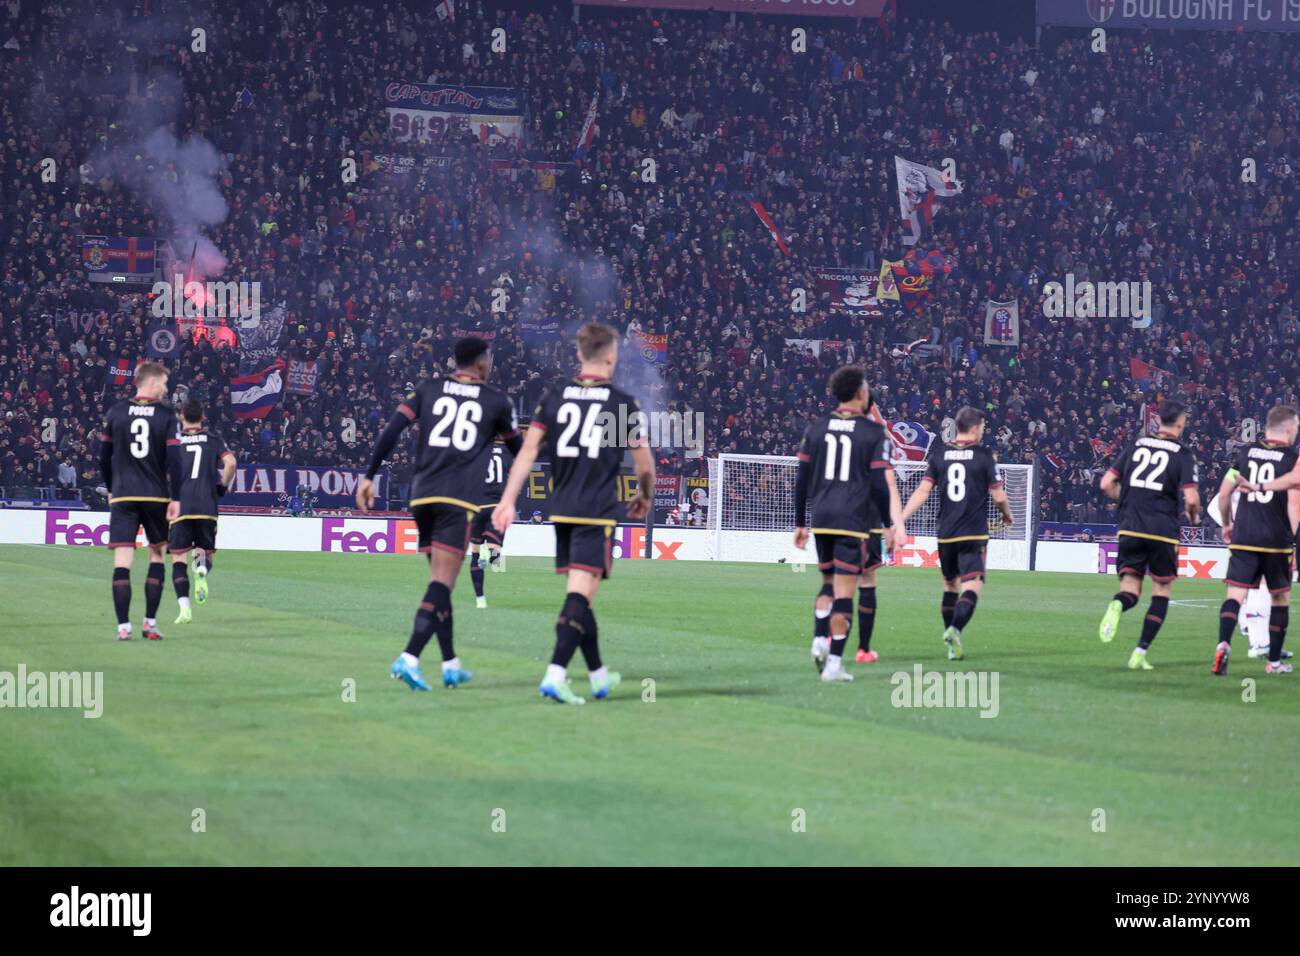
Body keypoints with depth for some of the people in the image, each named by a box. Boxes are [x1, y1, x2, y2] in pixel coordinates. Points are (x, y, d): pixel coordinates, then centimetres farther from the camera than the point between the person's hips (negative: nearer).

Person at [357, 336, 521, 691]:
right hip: (460, 498, -4)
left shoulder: (427, 390, 13)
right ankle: (409, 658, -25)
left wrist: (369, 476, 0)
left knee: (440, 581, 15)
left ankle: (451, 665, 18)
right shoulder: (496, 401, 10)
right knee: (441, 583, -8)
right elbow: (517, 448, 25)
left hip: (423, 495, 4)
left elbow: (392, 431, 0)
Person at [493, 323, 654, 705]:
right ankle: (555, 674, -24)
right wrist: (644, 497, 22)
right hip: (597, 514, -5)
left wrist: (508, 500, -1)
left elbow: (528, 451, 0)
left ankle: (598, 675, 27)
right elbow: (644, 464, 3)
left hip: (561, 511, 5)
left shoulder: (554, 398, 6)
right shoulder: (623, 404, -3)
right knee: (580, 596, -9)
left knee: (578, 595, 16)